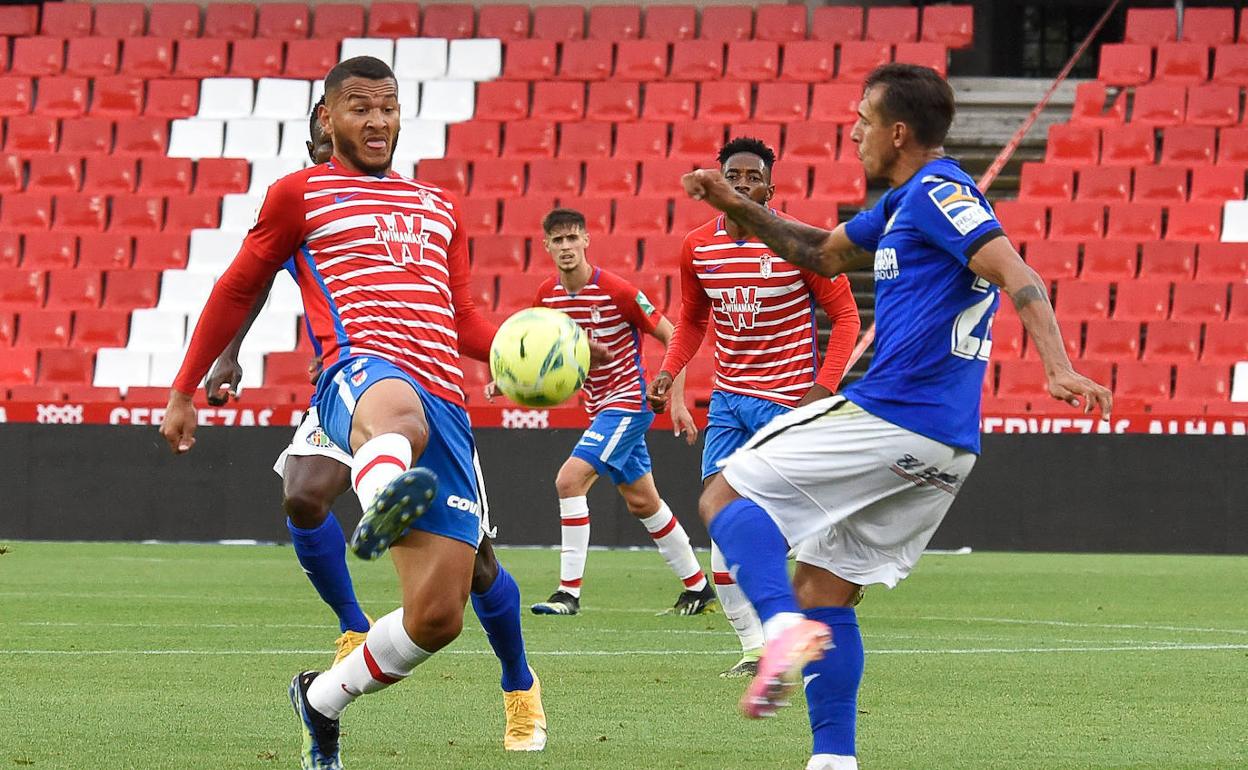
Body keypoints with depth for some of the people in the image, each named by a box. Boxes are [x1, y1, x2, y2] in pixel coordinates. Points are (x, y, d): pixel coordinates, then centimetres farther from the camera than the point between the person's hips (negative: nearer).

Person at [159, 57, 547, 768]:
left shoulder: (440, 207, 31)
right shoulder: (301, 194, 17)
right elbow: (238, 291, 22)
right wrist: (185, 389, 20)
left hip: (445, 403, 5)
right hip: (360, 372, -5)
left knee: (438, 616, -3)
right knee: (398, 413, -48)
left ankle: (323, 698, 21)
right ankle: (383, 498, -83)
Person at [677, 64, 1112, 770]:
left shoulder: (939, 193, -9)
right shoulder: (903, 205, 21)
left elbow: (1019, 277, -20)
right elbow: (824, 254, 35)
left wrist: (1057, 367, -33)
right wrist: (733, 204, 24)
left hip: (889, 416, -9)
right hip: (945, 449, 9)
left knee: (726, 495, -2)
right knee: (824, 592, 12)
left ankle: (785, 630, -24)